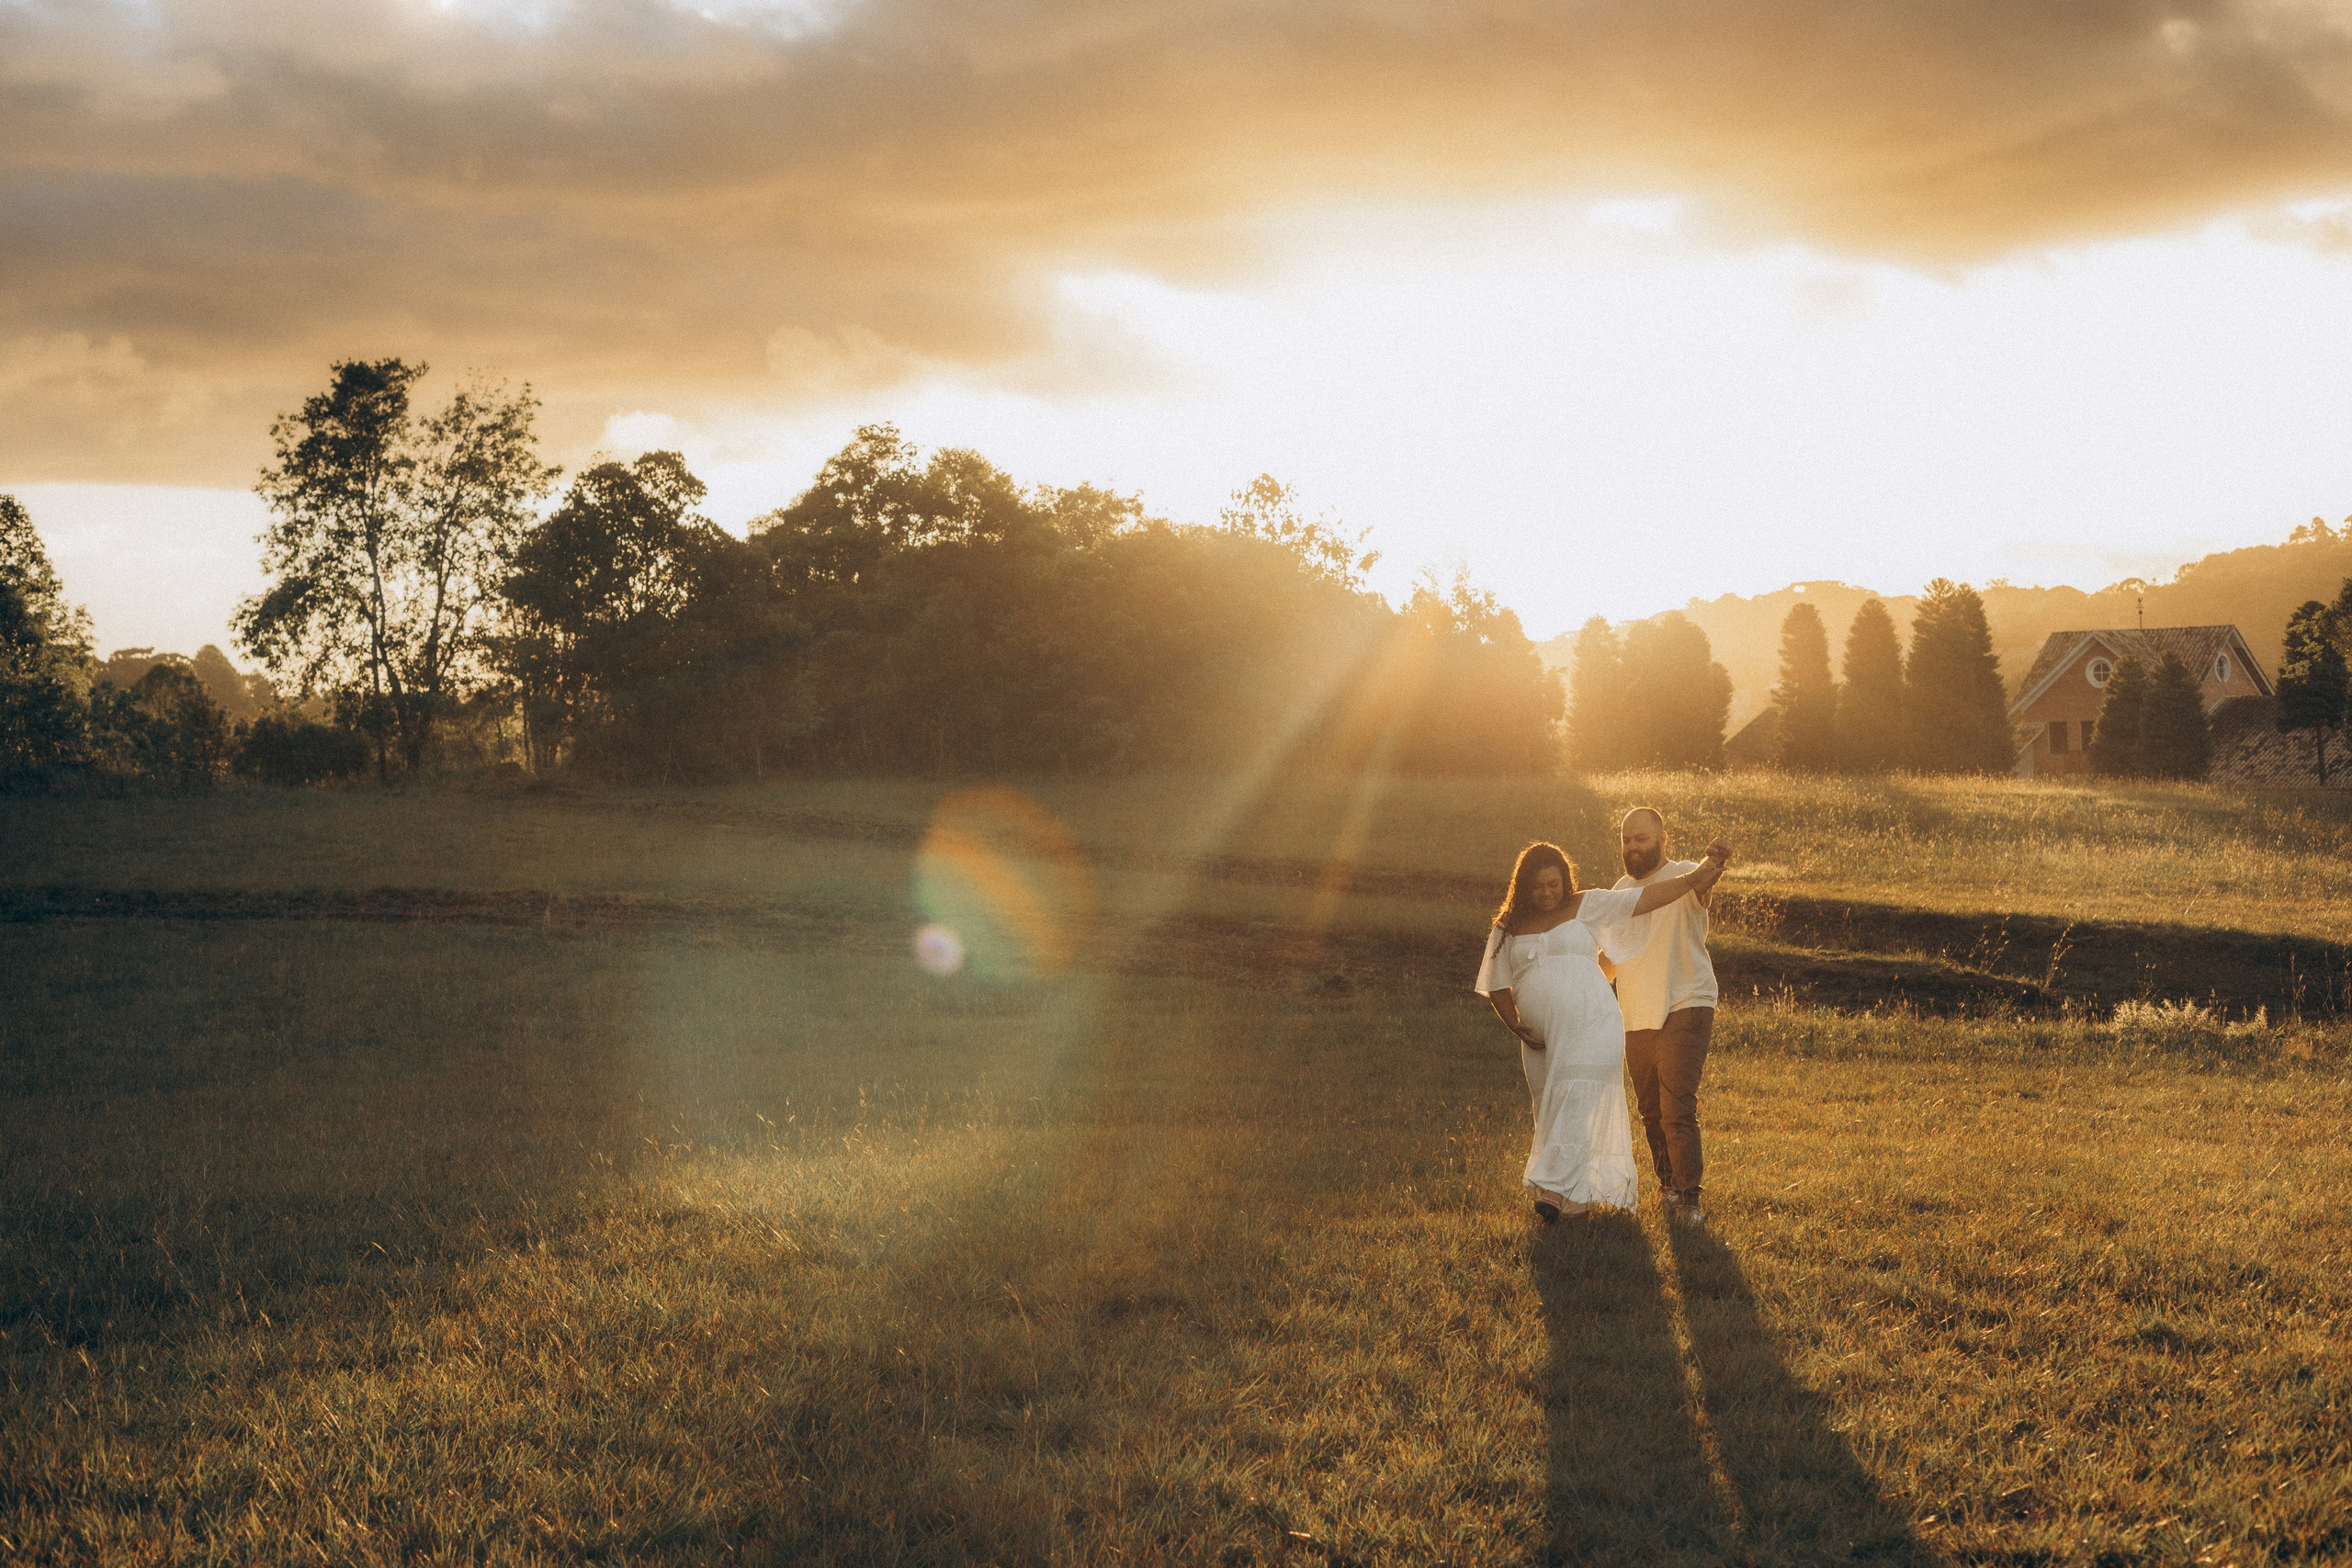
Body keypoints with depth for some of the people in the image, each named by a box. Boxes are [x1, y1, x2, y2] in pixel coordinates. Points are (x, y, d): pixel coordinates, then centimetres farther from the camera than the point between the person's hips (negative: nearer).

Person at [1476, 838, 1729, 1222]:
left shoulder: (1587, 908, 2)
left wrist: (1702, 872, -6)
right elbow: (1498, 988, 12)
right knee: (1553, 1114, 9)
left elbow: (1650, 896, -1)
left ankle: (1558, 1190, -17)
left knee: (1577, 1107, -13)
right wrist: (1518, 1028, -2)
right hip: (1541, 1042, 4)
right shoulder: (1508, 929, 9)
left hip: (1590, 1028, -4)